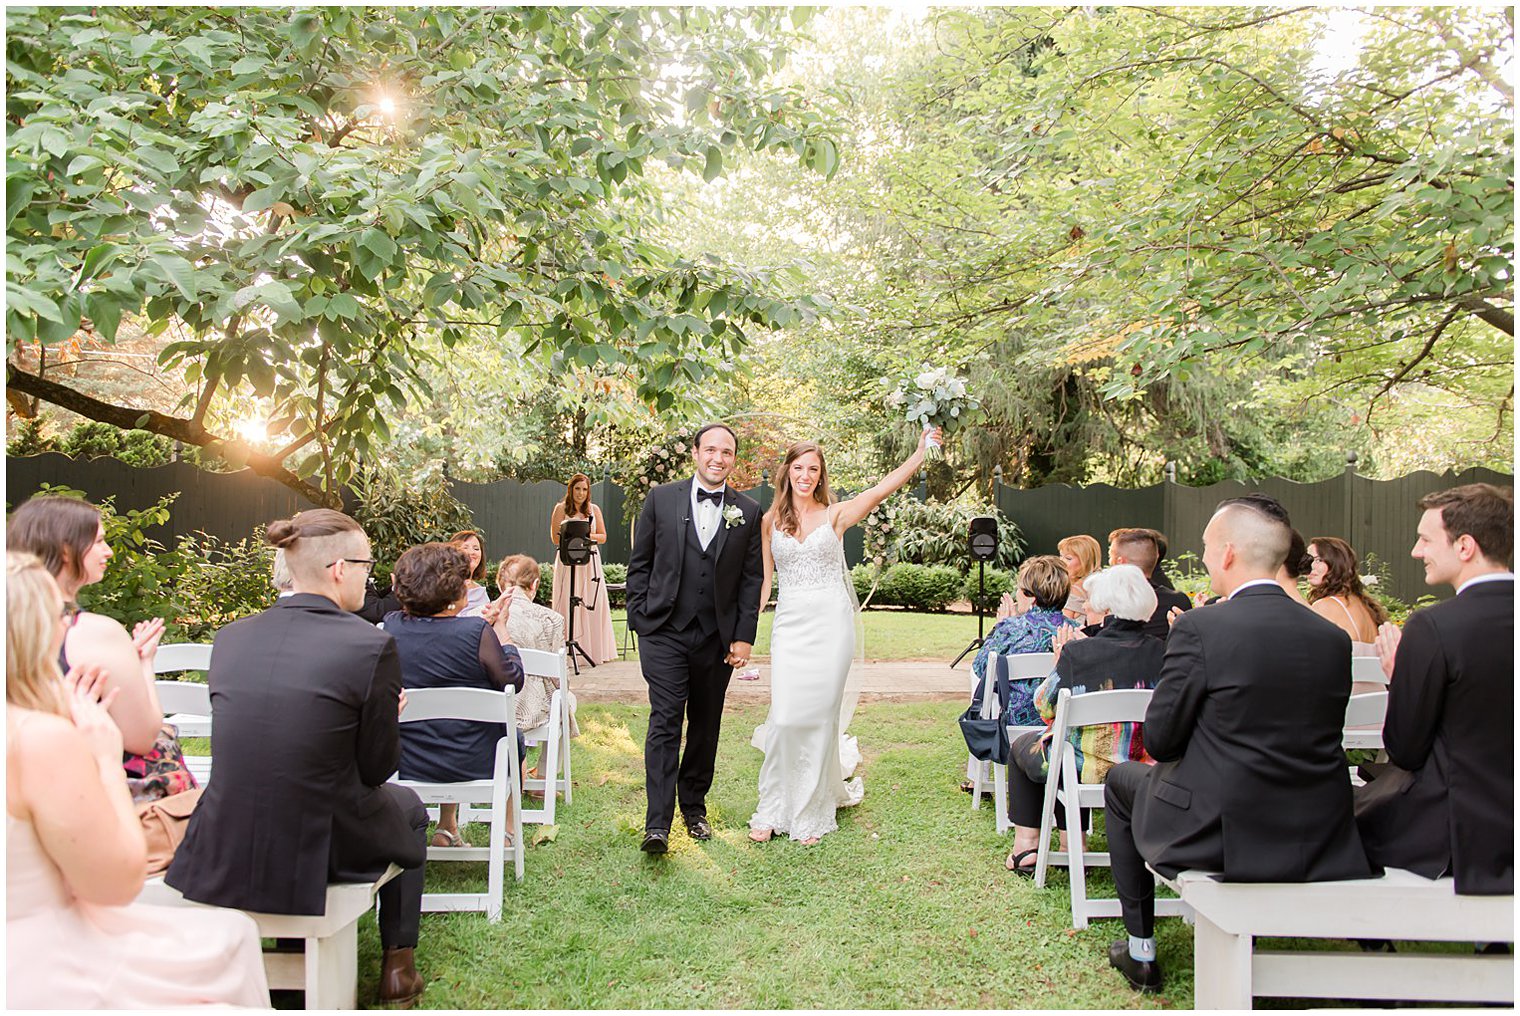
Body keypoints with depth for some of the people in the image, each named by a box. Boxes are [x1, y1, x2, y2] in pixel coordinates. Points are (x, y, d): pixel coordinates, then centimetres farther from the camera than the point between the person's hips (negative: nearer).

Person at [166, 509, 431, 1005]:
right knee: (409, 807, 28)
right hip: (318, 851, -5)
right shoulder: (370, 644, -17)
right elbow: (378, 767, -9)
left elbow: (252, 737, 11)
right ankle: (398, 963, 33)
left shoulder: (231, 636, -1)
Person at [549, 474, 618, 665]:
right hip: (568, 562, -3)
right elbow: (555, 537, -3)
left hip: (590, 562, 3)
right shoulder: (561, 509, 3)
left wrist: (589, 536, -8)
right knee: (568, 604, -5)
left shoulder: (594, 509, 12)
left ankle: (594, 650, 6)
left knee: (593, 604, 0)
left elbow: (603, 536, 11)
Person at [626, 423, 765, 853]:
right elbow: (639, 563, 5)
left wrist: (744, 636, 0)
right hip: (664, 632, -2)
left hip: (718, 637, 2)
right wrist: (638, 619, 0)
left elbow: (752, 578, 5)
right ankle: (657, 824, -8)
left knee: (706, 726, 12)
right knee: (665, 721, -8)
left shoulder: (748, 512, 4)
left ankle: (694, 807, 28)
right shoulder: (662, 499, 2)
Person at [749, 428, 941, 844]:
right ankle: (772, 810, 10)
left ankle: (811, 814, 17)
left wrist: (921, 453, -19)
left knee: (820, 717, 3)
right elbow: (765, 576, 11)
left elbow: (884, 487, -9)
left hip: (831, 623, -1)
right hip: (790, 623, 1)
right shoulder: (771, 521, 9)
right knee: (784, 717, -6)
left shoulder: (835, 515, 3)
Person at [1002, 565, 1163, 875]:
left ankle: (1025, 846, 27)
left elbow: (1044, 706, -8)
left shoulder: (1079, 652, -21)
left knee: (1021, 746, 27)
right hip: (1142, 770, 5)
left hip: (1085, 769, -4)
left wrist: (1061, 660, 7)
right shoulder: (1159, 652, -10)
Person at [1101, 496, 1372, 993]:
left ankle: (1141, 951, 28)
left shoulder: (1199, 627, -17)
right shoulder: (1334, 637, 1)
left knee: (1121, 780, 23)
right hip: (1319, 841, 6)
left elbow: (1159, 741, -11)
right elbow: (1318, 741, 10)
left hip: (1222, 837, -5)